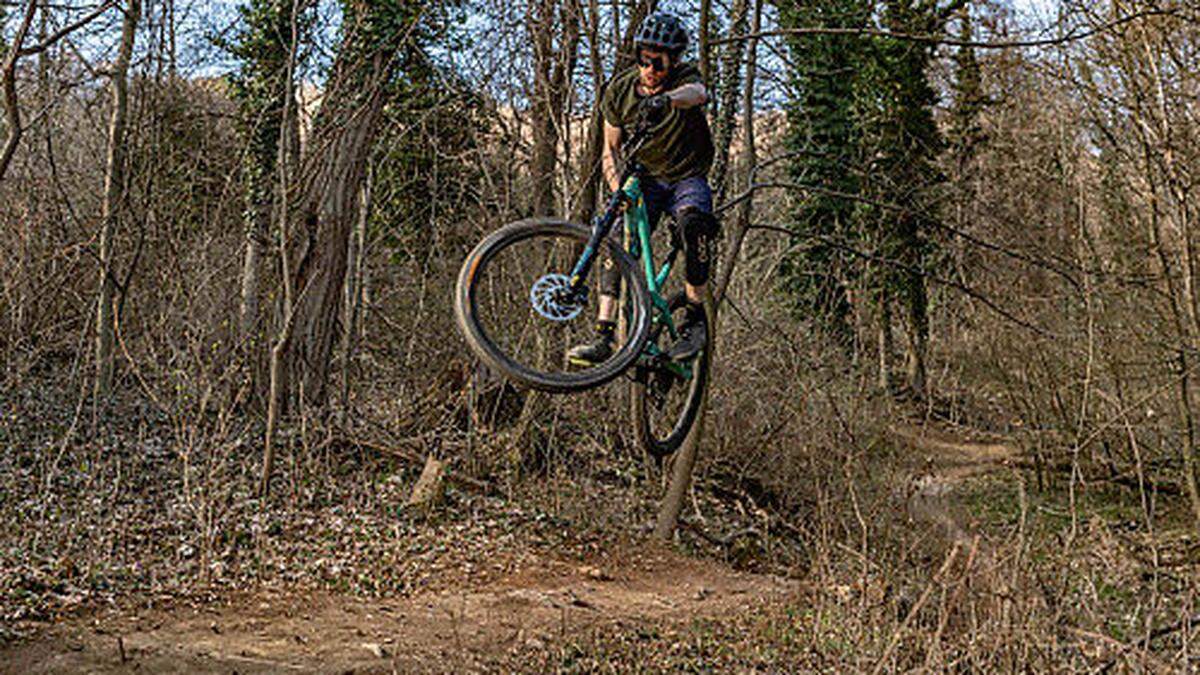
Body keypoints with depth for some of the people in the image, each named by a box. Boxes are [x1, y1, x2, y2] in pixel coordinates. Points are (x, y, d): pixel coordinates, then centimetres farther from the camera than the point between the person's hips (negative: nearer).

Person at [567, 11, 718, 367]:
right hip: (644, 178, 3)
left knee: (694, 224, -34)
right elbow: (611, 149, -1)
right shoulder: (619, 90, -5)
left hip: (687, 177, -3)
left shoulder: (684, 77, -14)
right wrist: (618, 189, -21)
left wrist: (665, 99, -64)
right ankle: (604, 336, -20)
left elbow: (699, 93, -41)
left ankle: (695, 319, -24)